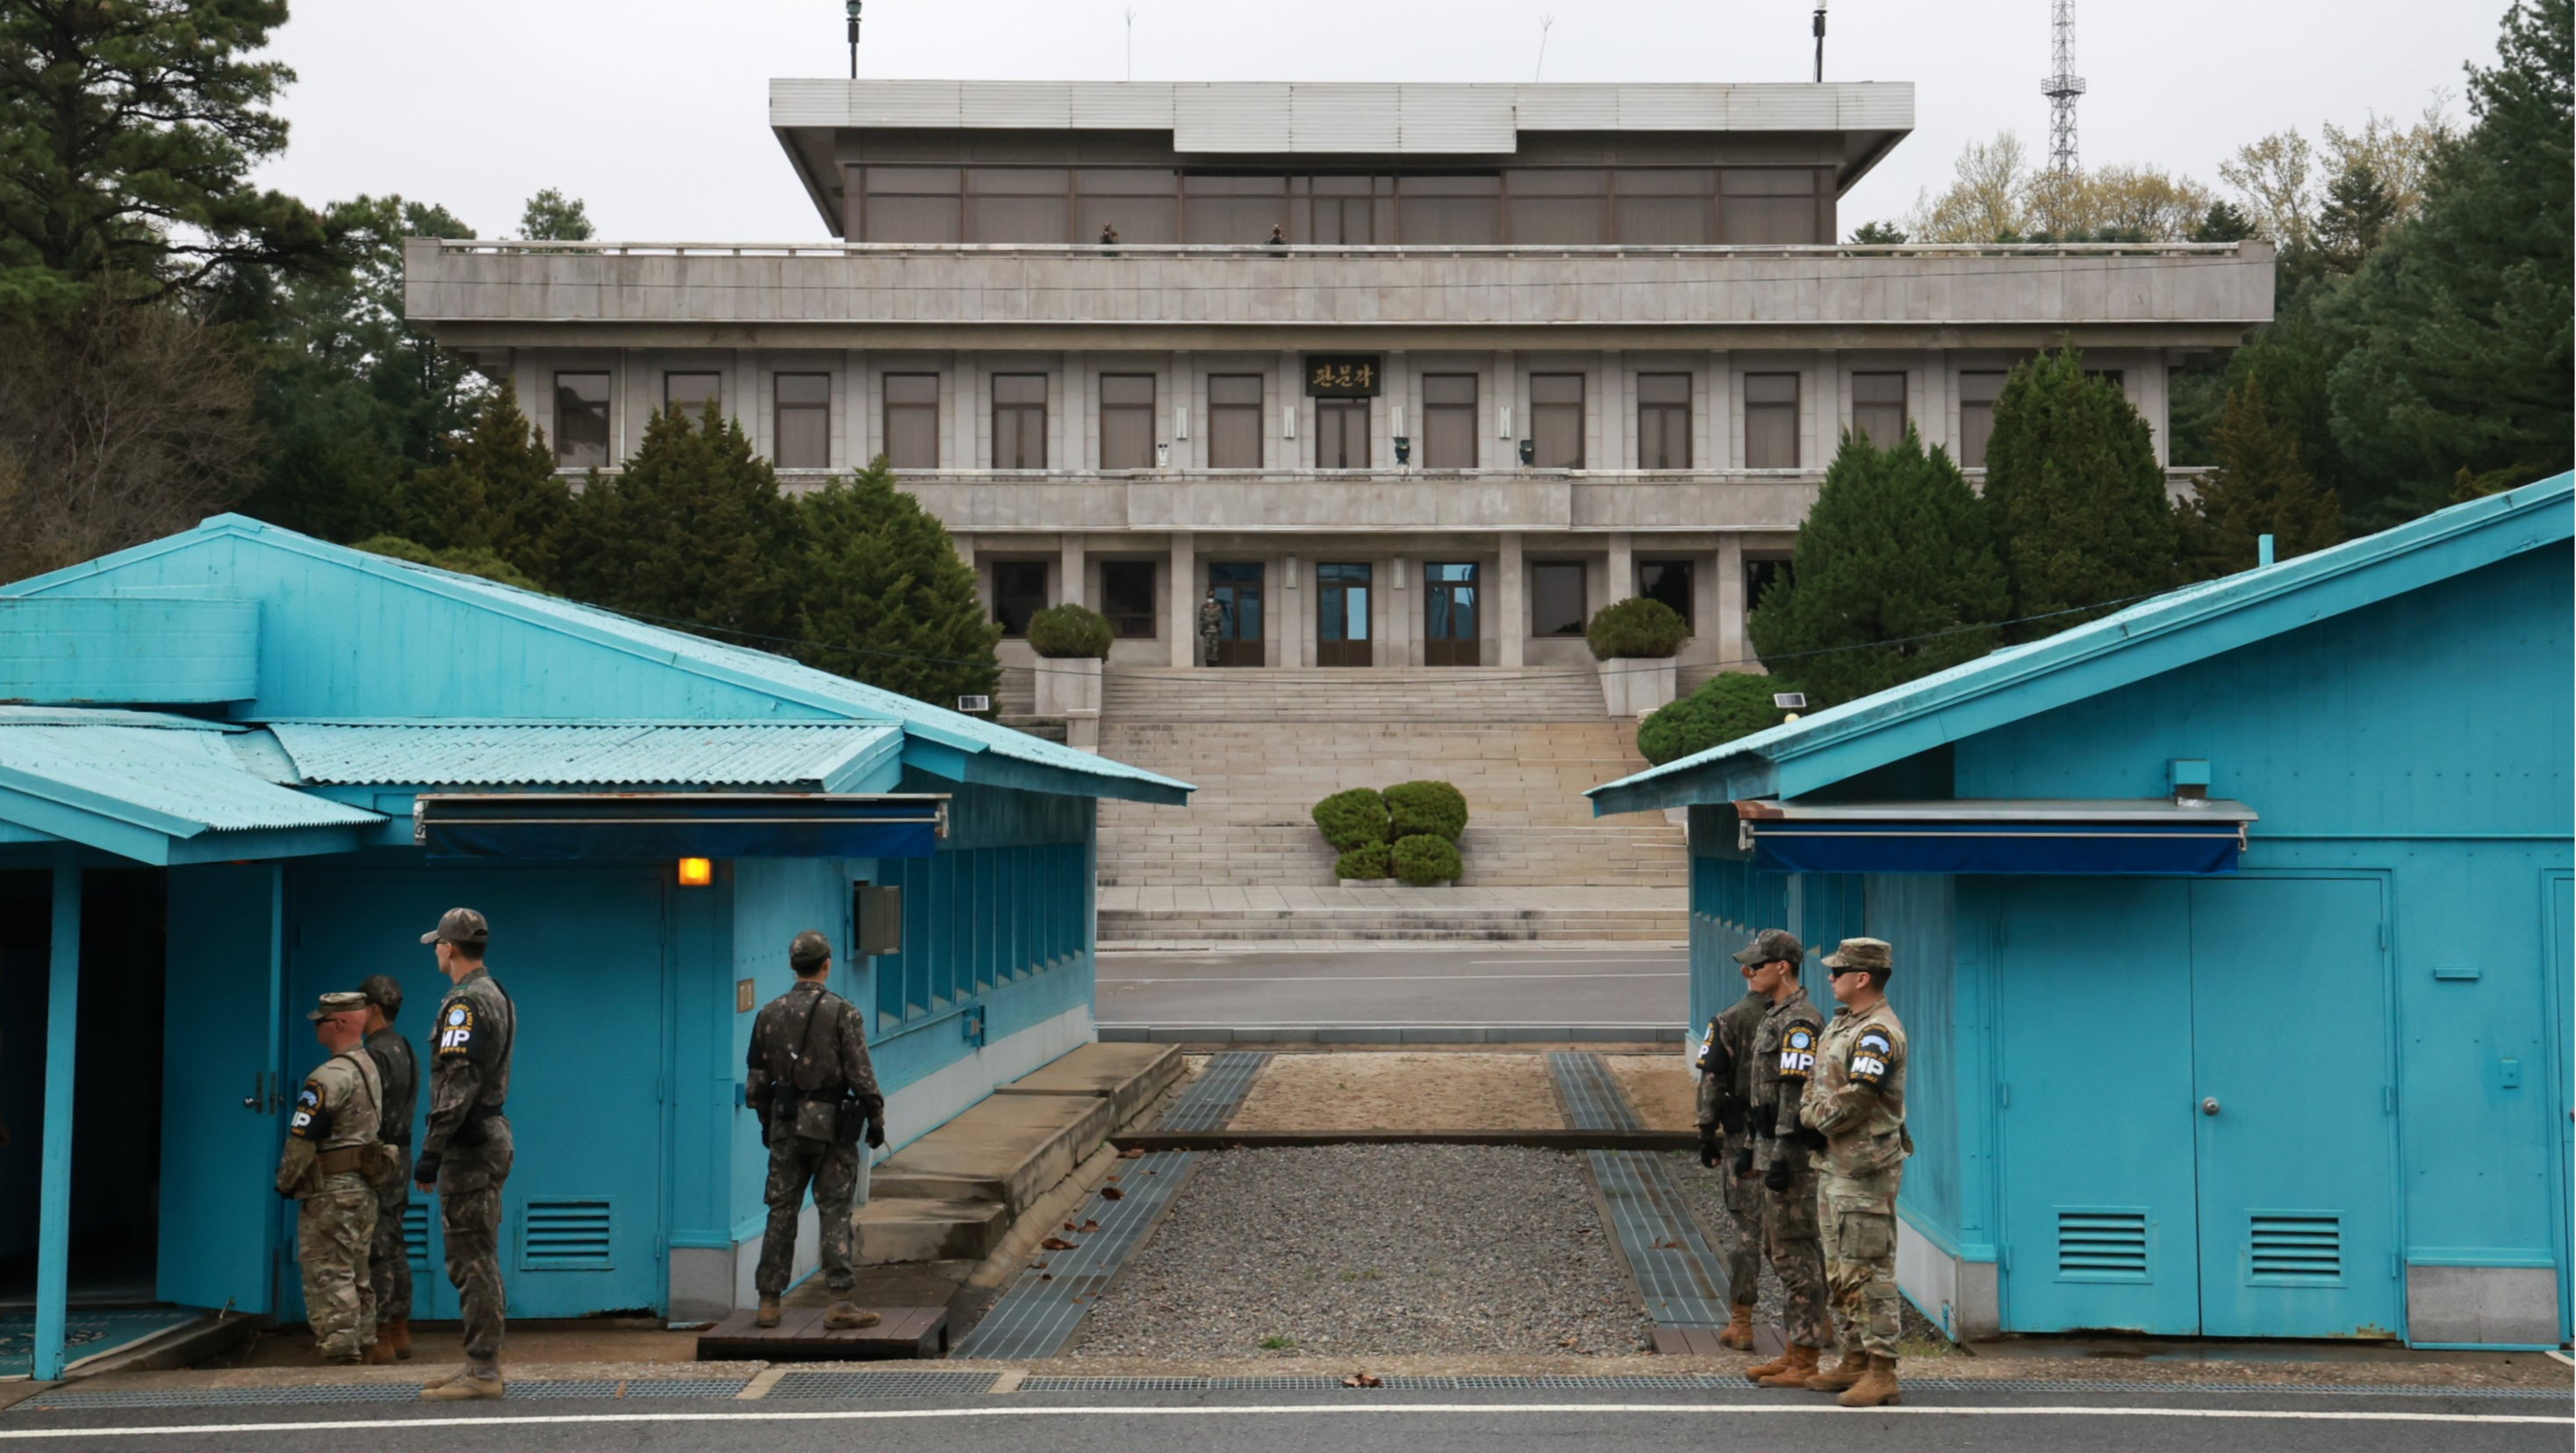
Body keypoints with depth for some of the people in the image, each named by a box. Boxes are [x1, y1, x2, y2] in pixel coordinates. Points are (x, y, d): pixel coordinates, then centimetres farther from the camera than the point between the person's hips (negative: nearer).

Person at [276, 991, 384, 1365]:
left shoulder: (331, 1077, -17)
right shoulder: (371, 1068, 12)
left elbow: (302, 1137, -17)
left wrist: (286, 1182, -4)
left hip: (330, 1192, -9)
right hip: (364, 1187, 9)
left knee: (328, 1273, -5)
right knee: (356, 1271, 16)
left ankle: (339, 1351, -6)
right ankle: (361, 1344, 21)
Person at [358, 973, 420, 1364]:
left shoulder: (376, 1054, -15)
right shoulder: (405, 1050, 14)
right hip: (401, 1155, 10)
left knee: (376, 1252, -7)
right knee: (394, 1249, 13)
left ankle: (380, 1339, -6)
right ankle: (400, 1332, 17)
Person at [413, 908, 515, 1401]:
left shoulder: (466, 1003, -15)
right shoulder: (496, 996, 17)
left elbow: (457, 1084, -21)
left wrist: (431, 1151, -21)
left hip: (468, 1143, -10)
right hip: (491, 1134, 10)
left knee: (472, 1259, -8)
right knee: (477, 1259, 14)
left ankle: (483, 1372, -6)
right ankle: (481, 1364, 19)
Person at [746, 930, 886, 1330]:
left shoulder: (769, 1013, 6)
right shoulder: (843, 1013, -7)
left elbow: (758, 1077, 10)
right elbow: (861, 1074, -9)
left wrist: (766, 1120, 21)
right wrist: (875, 1118, 0)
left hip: (785, 1123, 4)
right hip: (831, 1124, -4)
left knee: (781, 1212, 9)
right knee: (835, 1212, -1)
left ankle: (769, 1302, 12)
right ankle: (840, 1302, -6)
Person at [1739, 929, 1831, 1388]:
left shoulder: (1800, 1022, -16)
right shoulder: (1775, 1017, 17)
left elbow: (1797, 1093, -21)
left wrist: (1782, 1157, -24)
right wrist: (1753, 1147, 25)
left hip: (1793, 1153, -11)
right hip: (1773, 1148, 11)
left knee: (1795, 1251, -7)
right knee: (1779, 1249, 14)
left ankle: (1805, 1362, -3)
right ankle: (1796, 1349, 21)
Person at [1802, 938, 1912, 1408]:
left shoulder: (1878, 1034, -18)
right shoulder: (1842, 1024, 14)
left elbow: (1856, 1100, -23)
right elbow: (1819, 1083, 23)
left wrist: (1814, 1117, -8)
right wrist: (1809, 1108, 3)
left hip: (1864, 1169, -11)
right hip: (1835, 1162, 11)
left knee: (1869, 1269, -8)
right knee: (1840, 1269, 16)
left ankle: (1881, 1372, -4)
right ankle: (1855, 1361, 25)